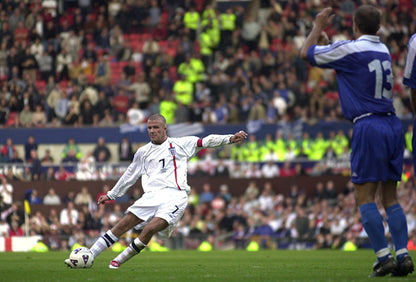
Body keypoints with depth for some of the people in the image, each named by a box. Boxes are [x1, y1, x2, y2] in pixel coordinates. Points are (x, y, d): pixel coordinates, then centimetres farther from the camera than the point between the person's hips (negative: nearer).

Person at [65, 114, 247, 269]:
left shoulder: (180, 144, 13)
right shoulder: (143, 152, 22)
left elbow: (206, 142, 10)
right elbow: (130, 176, 32)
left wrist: (230, 139, -2)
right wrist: (111, 195, 37)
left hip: (175, 196, -3)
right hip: (152, 196, 3)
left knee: (150, 228, -25)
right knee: (123, 225, -11)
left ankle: (118, 261, -13)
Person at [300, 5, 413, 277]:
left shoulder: (350, 49, -7)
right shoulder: (384, 50, 14)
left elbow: (306, 53, 7)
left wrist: (318, 26, 21)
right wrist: (326, 39, 39)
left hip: (369, 127, -7)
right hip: (393, 125, 7)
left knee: (365, 197, -3)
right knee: (391, 196, 9)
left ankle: (384, 257, -11)